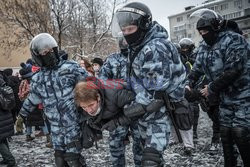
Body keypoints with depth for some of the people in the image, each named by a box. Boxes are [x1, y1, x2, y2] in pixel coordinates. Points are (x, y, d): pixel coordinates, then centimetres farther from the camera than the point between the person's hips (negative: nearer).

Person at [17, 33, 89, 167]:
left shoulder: (70, 68, -7)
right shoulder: (38, 79, 6)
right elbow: (31, 100, 22)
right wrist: (22, 116, 31)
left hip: (75, 123, -4)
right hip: (56, 127, 4)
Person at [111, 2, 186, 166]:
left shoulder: (155, 48, -23)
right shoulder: (137, 46, 7)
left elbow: (157, 91, -26)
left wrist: (129, 112, -23)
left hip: (157, 112, -10)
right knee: (147, 151, 21)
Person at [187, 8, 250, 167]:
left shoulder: (233, 40, -18)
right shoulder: (204, 47, 7)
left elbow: (232, 70, -26)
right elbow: (197, 68, 12)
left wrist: (212, 88, -19)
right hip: (225, 98, 7)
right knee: (225, 133, 10)